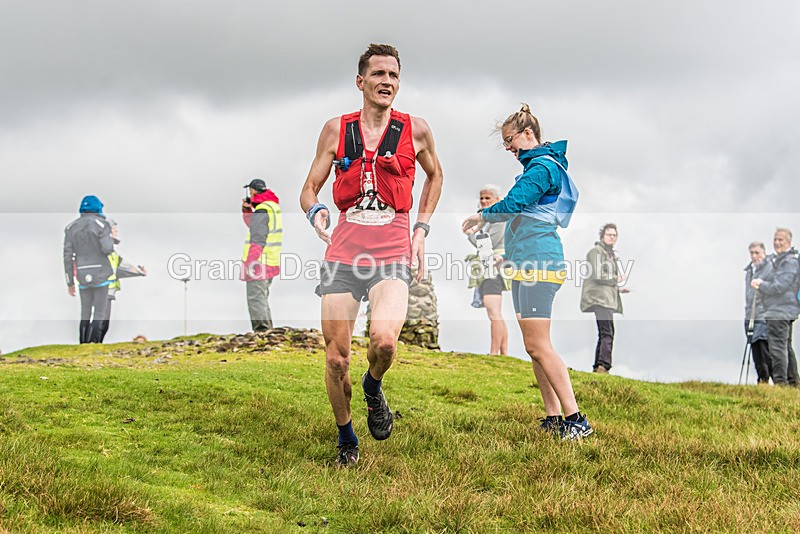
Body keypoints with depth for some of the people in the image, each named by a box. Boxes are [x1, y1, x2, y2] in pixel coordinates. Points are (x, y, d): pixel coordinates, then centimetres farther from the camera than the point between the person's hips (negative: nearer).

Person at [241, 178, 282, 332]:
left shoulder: (261, 211, -16)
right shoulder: (274, 207, 14)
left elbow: (258, 240, -21)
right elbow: (253, 225, 26)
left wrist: (250, 262, -19)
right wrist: (246, 209, 12)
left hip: (258, 262, -10)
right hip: (271, 262, 10)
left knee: (256, 299, -7)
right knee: (262, 297, 20)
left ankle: (261, 329, -8)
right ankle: (267, 329, 25)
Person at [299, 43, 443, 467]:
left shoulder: (415, 129, 5)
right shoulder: (337, 129, 7)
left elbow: (434, 175, 24)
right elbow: (310, 188, 12)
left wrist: (422, 228, 13)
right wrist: (315, 212, -11)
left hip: (393, 251, -1)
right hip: (343, 249, 2)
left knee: (384, 340, -27)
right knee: (336, 358, 1)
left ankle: (373, 387, 9)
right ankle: (346, 442, 23)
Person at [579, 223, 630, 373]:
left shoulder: (611, 254, 26)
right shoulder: (596, 251, -4)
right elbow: (598, 276, -15)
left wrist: (618, 289, 21)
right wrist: (616, 279, -3)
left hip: (607, 299, 10)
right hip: (599, 298, -10)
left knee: (604, 334, 12)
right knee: (607, 333, -21)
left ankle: (597, 367, 16)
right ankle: (603, 365, -29)